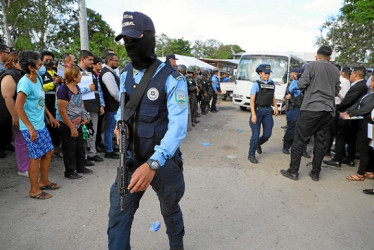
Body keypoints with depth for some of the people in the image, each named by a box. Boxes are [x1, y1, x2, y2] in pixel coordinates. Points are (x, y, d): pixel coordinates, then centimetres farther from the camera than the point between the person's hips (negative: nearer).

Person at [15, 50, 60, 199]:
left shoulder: (38, 78, 8)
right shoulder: (25, 83, -19)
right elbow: (18, 107, -22)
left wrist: (50, 116, 17)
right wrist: (31, 128, -22)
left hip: (41, 125, 9)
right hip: (31, 128, -9)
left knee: (48, 152, 15)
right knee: (36, 157, 1)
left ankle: (43, 181, 33)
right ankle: (34, 190, 17)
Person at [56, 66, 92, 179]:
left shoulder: (77, 88, 5)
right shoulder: (63, 89, -21)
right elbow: (62, 111, -22)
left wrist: (84, 117, 4)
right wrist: (72, 128, -21)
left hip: (77, 123, 8)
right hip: (66, 124, -8)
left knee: (80, 145, 17)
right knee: (70, 148, 4)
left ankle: (80, 167, 34)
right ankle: (69, 172, 20)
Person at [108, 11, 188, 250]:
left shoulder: (171, 79, -17)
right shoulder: (126, 76, 4)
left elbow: (178, 126, -26)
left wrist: (153, 164, -37)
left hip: (164, 161, -4)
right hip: (132, 159, 4)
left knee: (170, 210, 20)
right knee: (119, 213, 4)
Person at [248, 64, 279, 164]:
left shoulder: (272, 83, 10)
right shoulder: (256, 84, -5)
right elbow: (252, 100, -10)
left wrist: (275, 106, 6)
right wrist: (253, 114, -17)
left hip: (268, 111, 5)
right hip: (258, 110, -5)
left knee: (267, 134, 6)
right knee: (256, 134, -4)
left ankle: (257, 143, 38)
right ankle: (251, 155, 11)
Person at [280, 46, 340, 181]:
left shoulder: (312, 65, -2)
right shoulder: (335, 70, 14)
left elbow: (301, 84, -8)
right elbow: (337, 90, 17)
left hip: (312, 108, -5)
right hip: (328, 110, 6)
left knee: (300, 140, 1)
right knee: (321, 142, 9)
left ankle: (293, 171, 5)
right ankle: (315, 173, 16)